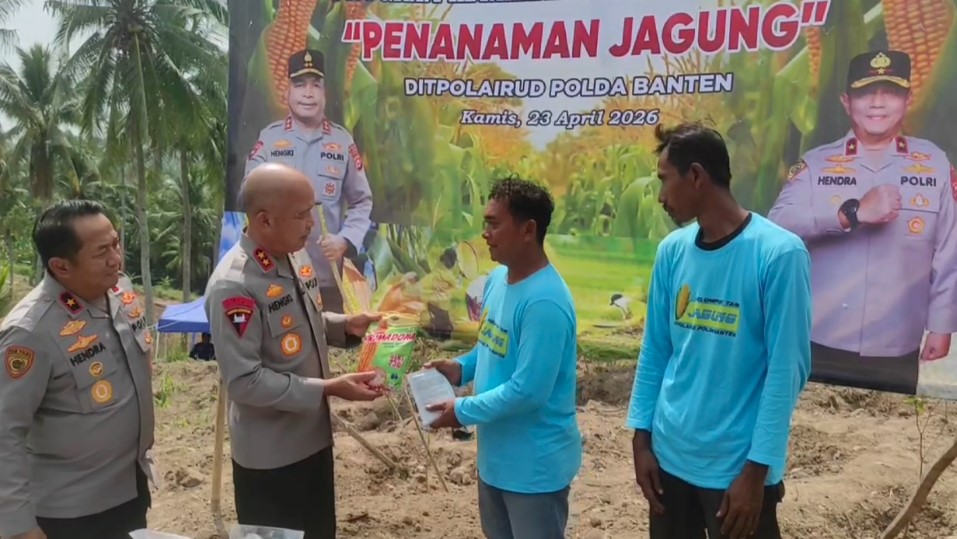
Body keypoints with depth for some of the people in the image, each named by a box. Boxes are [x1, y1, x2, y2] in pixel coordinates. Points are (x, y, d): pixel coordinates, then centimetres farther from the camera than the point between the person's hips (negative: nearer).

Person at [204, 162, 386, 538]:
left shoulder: (295, 257, 1)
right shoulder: (233, 286, -26)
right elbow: (244, 382, -26)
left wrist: (345, 326, -3)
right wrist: (328, 389, -26)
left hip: (313, 437, 8)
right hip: (269, 456, -8)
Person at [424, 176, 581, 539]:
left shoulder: (544, 302, -28)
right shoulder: (497, 279, 1)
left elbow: (527, 391, -28)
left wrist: (463, 411, -18)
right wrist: (461, 367, -3)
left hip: (535, 463, -9)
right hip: (496, 455, 9)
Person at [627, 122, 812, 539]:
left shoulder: (779, 254, -15)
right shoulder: (672, 251, 1)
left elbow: (787, 371, -14)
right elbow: (654, 352, 6)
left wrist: (756, 468, -14)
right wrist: (641, 437, 5)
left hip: (738, 466, -5)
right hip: (669, 455, 5)